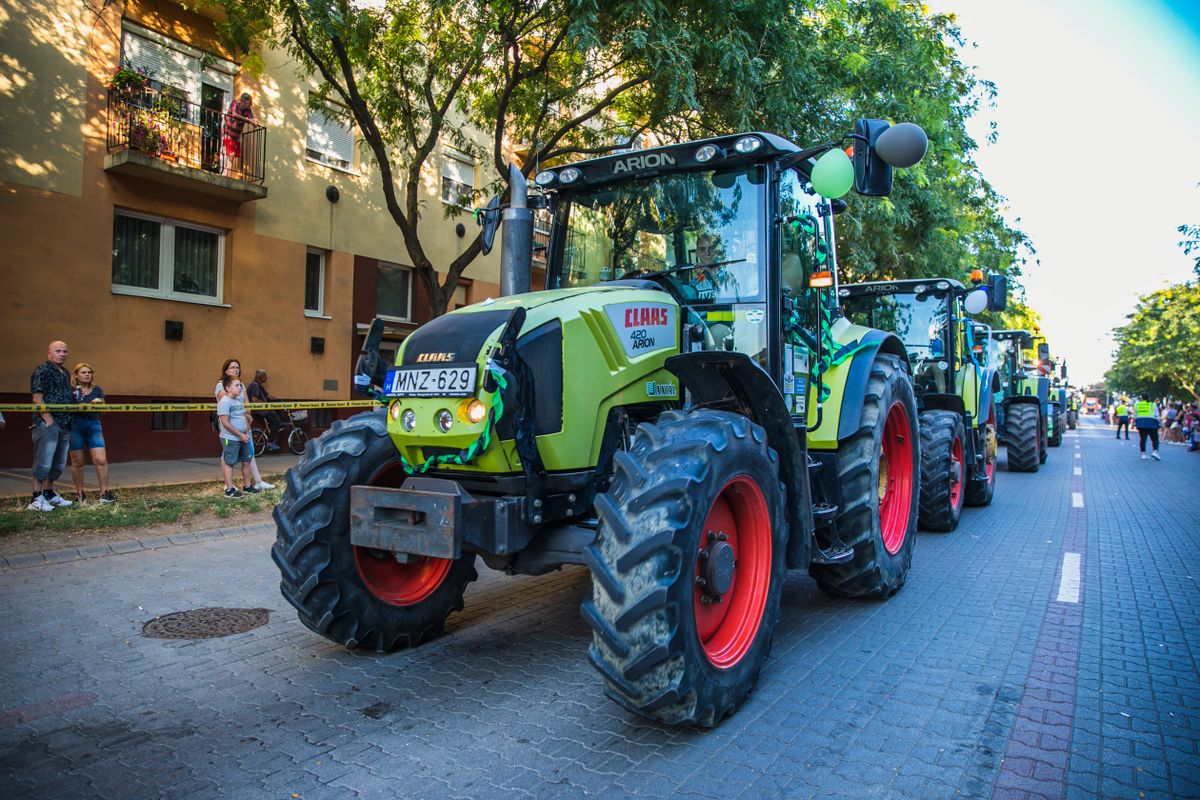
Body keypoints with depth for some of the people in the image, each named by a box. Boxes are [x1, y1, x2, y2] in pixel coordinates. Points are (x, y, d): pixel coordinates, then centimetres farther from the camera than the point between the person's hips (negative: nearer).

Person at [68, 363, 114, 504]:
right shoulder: (71, 391, 3)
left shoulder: (97, 390, 12)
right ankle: (79, 493, 19)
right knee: (77, 462, 6)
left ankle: (104, 493, -3)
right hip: (76, 426, -2)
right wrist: (89, 405, -16)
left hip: (94, 425, 2)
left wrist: (99, 403, -7)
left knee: (101, 460, -8)